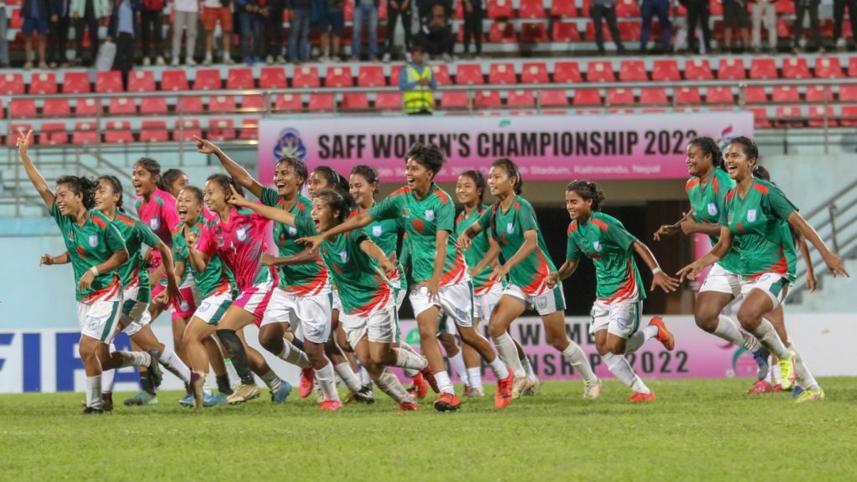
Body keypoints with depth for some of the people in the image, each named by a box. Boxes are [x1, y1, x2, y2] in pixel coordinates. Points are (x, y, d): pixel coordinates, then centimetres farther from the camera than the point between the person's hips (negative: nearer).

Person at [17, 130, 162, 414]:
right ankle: (147, 360, 32)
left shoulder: (101, 225, -14)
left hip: (106, 294, -7)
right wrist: (23, 155, -1)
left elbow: (122, 255, -7)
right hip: (83, 297, 7)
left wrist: (95, 271, -17)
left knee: (87, 350, -15)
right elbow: (41, 187, 3)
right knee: (100, 358, 7)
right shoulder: (64, 220, 2)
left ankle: (94, 401, 0)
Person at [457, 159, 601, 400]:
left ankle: (591, 381, 19)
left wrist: (506, 267, -40)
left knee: (557, 340, 0)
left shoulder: (522, 207, -17)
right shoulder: (494, 211, 5)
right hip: (518, 282, 7)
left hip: (542, 278, -7)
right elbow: (474, 228, 22)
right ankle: (520, 378, -1)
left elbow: (531, 241, -29)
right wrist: (465, 236, -4)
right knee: (495, 326, -13)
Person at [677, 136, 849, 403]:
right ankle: (811, 388, 18)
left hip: (772, 271, -8)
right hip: (746, 275, 8)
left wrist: (827, 255, -18)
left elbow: (799, 223, -13)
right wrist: (699, 264, -3)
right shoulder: (730, 199, 9)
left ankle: (783, 355, -7)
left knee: (747, 315, -32)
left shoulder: (765, 193, -12)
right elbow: (724, 245, 13)